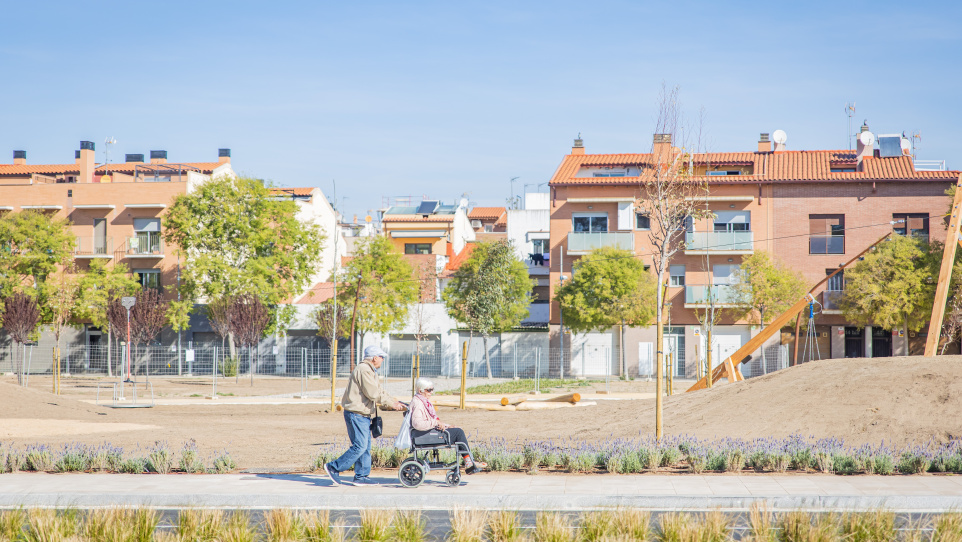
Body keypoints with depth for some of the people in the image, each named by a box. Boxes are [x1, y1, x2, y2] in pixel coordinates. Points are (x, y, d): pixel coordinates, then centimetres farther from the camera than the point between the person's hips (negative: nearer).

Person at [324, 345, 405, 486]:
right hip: (356, 415, -11)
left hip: (363, 415, 11)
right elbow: (373, 394, -20)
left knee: (366, 447, 11)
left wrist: (394, 403, 10)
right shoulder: (364, 370, -15)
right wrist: (391, 404, -12)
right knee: (360, 446, -11)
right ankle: (334, 468, -5)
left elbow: (380, 391, 22)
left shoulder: (371, 371, 20)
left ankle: (361, 476, 14)